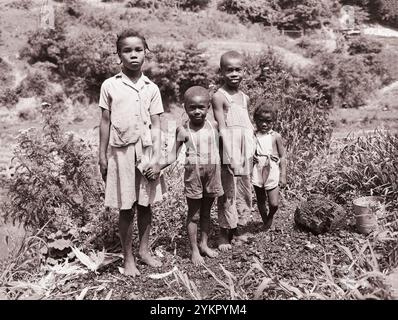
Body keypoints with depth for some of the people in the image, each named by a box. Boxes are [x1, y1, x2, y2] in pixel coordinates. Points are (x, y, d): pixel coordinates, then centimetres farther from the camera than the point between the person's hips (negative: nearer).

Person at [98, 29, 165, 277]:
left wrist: (156, 158, -5)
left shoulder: (152, 88, 3)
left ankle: (144, 250, 28)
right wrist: (102, 157, 2)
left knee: (145, 205, 10)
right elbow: (105, 122, 3)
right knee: (126, 208, 5)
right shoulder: (110, 86, 0)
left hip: (146, 151, 2)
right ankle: (128, 258, 19)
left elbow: (156, 126, 2)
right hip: (121, 152, -1)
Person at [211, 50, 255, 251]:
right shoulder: (219, 97, -8)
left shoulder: (245, 98, 13)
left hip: (246, 153, 7)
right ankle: (224, 234, 13)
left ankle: (239, 229, 28)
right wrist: (231, 157, -22)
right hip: (229, 153, -7)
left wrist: (252, 152, 12)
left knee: (245, 191, 13)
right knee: (228, 193, 0)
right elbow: (222, 128, -15)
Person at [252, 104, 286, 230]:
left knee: (274, 204, -4)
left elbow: (282, 157, 0)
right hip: (257, 173, 2)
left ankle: (270, 217, 29)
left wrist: (283, 176, -3)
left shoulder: (276, 136, -3)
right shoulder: (253, 136, 1)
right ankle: (265, 223, 33)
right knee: (260, 202, 13)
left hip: (272, 173, -2)